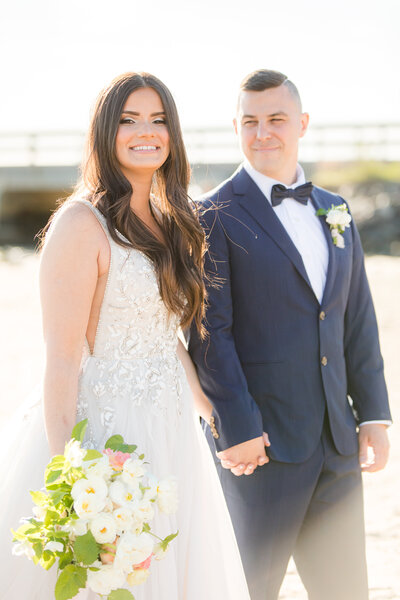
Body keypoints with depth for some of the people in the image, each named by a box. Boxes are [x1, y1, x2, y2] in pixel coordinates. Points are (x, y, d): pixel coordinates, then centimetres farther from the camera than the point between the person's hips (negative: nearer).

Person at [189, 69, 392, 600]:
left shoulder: (335, 212, 13)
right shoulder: (215, 217, -6)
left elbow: (358, 322, 14)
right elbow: (210, 332, -12)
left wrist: (373, 414, 7)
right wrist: (237, 431, -17)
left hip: (336, 439, 6)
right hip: (260, 440, -6)